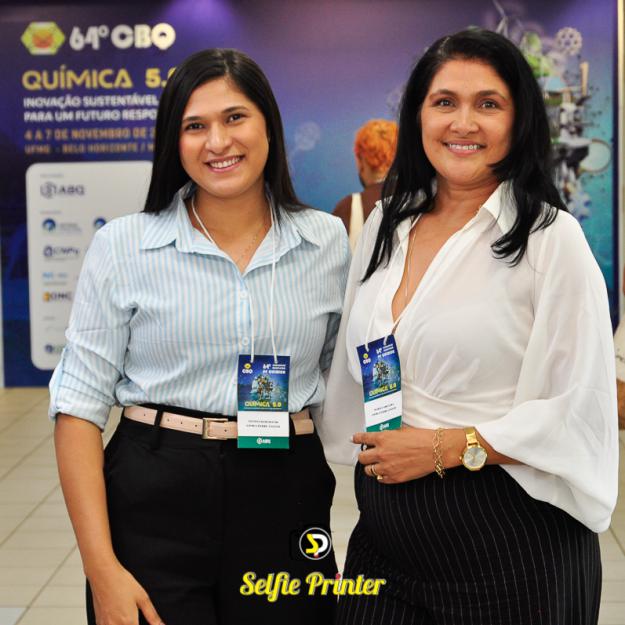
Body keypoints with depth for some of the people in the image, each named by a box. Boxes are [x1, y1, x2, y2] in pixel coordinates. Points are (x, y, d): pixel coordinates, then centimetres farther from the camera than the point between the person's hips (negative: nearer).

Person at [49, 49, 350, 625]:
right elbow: (80, 406, -5)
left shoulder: (329, 242, 3)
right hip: (154, 503, -2)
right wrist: (102, 571, -11)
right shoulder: (123, 246, -3)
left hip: (286, 505, 2)